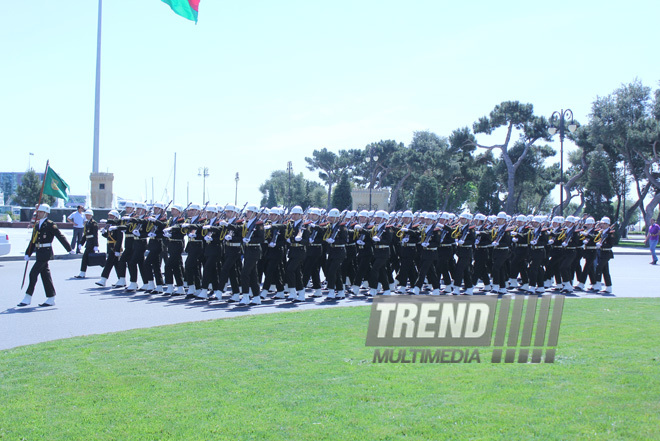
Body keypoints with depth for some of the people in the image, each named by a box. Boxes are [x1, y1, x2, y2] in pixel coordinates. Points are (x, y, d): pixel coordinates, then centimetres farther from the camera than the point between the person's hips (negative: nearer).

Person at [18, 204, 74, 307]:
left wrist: (69, 249, -8)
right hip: (39, 252, 8)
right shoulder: (37, 225, 14)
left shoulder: (50, 225, -9)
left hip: (45, 252, -8)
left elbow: (61, 237, -8)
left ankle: (28, 298, -6)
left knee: (33, 273, -10)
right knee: (45, 275, 10)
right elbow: (33, 241, 18)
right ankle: (51, 299, 14)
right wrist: (28, 253, 13)